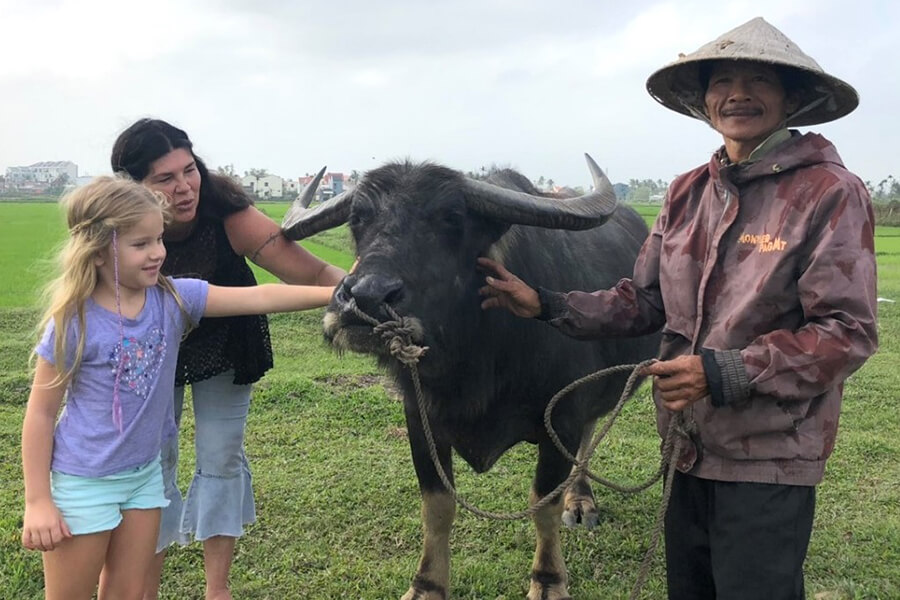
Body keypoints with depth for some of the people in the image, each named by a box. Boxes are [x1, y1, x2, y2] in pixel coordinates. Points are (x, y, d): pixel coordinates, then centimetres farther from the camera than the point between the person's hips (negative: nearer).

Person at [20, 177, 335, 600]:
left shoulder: (174, 298, -8)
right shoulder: (75, 321, -19)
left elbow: (258, 298, -14)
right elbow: (41, 412, -12)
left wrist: (337, 292, -22)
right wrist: (37, 501, -11)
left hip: (145, 474, 4)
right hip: (83, 481, -4)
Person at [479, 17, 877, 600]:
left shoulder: (830, 192, -13)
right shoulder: (688, 192, 5)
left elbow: (847, 333, -16)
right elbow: (645, 301, 9)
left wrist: (724, 372, -23)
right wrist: (548, 305, -2)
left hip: (769, 464, -5)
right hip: (687, 446, 6)